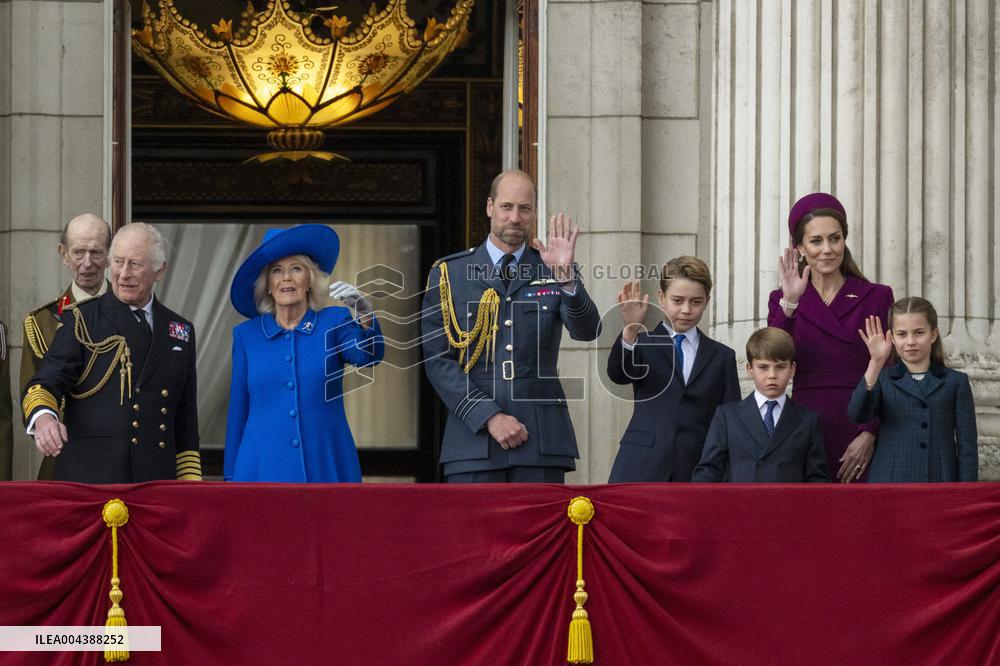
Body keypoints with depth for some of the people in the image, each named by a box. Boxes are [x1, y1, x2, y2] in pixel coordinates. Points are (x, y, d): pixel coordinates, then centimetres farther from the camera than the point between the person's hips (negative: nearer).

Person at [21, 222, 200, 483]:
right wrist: (43, 416, -30)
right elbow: (46, 383, -6)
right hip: (90, 479, -3)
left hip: (155, 481, 3)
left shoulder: (180, 331, 16)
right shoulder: (81, 322, 6)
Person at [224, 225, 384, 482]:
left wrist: (364, 313, -34)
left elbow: (368, 355, -14)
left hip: (326, 469, -1)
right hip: (264, 470, 1)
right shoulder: (246, 335, 9)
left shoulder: (334, 322, 6)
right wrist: (230, 477, 8)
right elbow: (237, 411, 10)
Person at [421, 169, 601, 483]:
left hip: (542, 441, 1)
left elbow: (587, 330, -5)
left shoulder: (552, 272, 11)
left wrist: (566, 276, -23)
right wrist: (489, 417, -9)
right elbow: (437, 360, 2)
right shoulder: (448, 273, 8)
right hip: (474, 435, -1)